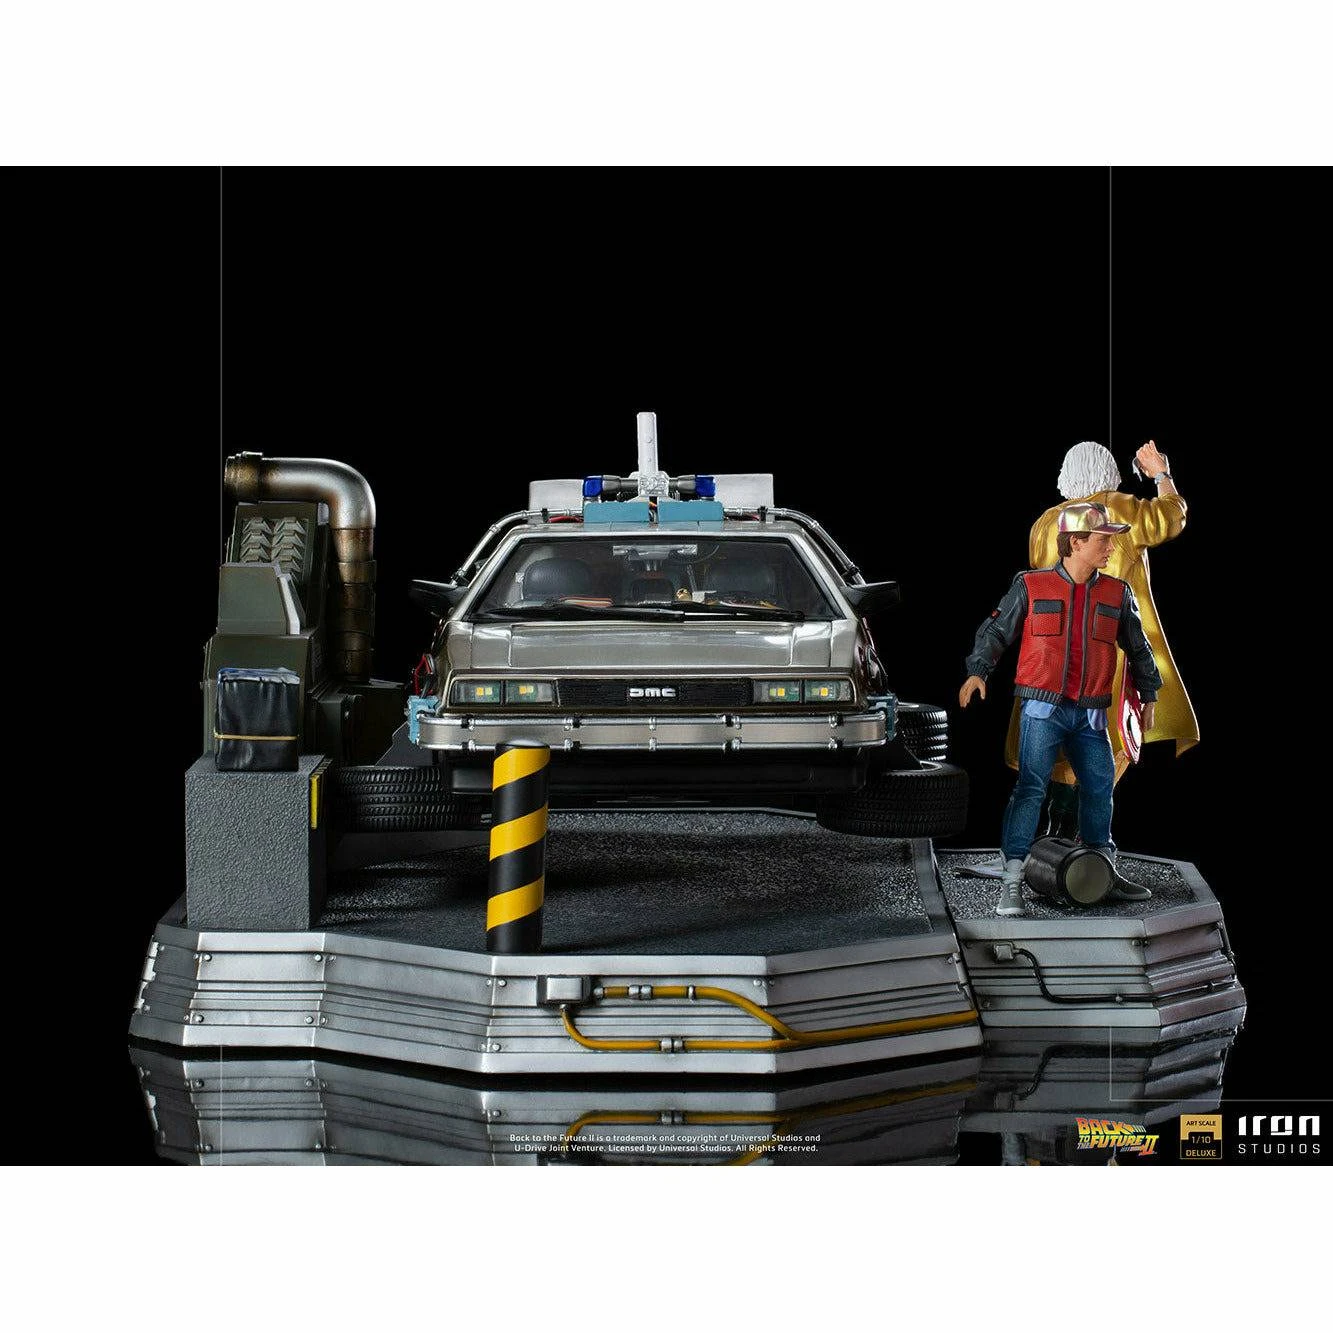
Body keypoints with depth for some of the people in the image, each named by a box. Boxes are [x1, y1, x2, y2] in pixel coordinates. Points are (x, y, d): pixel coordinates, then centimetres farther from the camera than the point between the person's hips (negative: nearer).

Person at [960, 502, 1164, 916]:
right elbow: (996, 630, 3)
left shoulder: (1117, 594, 9)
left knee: (1099, 788, 10)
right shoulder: (1031, 586, -2)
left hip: (1090, 714, 4)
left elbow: (1137, 647, 19)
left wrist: (1148, 695, 20)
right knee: (1031, 787, -11)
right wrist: (977, 671, -9)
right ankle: (1012, 882, -11)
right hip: (1043, 708, -4)